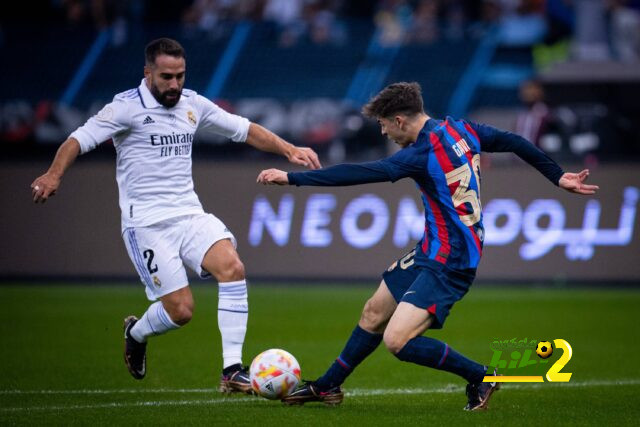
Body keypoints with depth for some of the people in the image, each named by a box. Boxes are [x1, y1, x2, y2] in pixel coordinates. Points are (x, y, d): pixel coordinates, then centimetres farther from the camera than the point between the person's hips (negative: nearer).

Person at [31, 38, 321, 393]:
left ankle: (232, 370, -19)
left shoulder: (192, 104, 10)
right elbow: (80, 140, -16)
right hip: (147, 223, -5)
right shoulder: (128, 107, -8)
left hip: (190, 214, 5)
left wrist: (289, 150, 8)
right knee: (181, 310, -11)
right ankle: (136, 333, 26)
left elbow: (245, 130, 18)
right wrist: (55, 174, -33)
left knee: (232, 266, -23)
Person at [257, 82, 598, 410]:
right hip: (432, 251, 10)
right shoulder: (461, 130, 2)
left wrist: (292, 178, -24)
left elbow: (359, 173, -27)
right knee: (374, 314, 17)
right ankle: (327, 387, 32)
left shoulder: (423, 154, -23)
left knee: (396, 340, -17)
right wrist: (558, 177, 22)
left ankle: (479, 377, -3)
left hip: (450, 263, -10)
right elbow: (514, 143, 11)